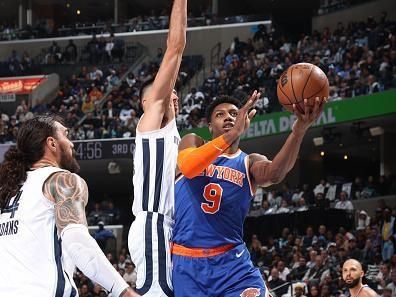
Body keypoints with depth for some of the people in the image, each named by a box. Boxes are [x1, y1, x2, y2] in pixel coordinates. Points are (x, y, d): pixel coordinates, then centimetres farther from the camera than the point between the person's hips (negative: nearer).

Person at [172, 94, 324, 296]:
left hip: (231, 262, 1)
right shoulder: (193, 143, 6)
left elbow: (274, 173, -18)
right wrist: (232, 134, -32)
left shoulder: (249, 163, 7)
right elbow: (187, 168, -20)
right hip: (185, 263, -1)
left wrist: (299, 129, -36)